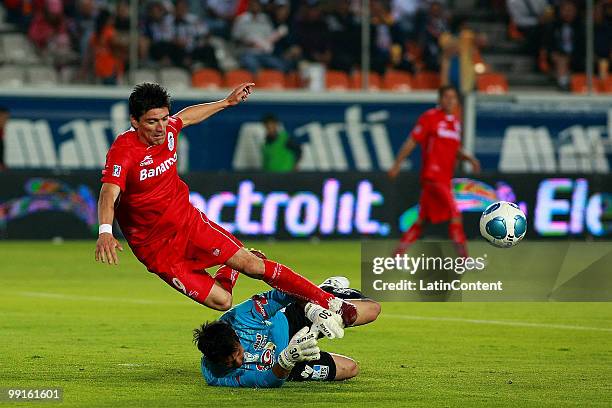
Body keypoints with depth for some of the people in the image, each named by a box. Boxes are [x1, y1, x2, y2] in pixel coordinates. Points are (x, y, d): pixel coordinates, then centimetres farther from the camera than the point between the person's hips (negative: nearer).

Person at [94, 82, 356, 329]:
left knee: (251, 264, -7)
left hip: (188, 221, 5)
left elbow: (185, 117, 21)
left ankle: (330, 303, 3)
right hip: (156, 248, -5)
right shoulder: (123, 152, -24)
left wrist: (227, 102, 32)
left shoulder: (167, 130, -4)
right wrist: (105, 232, -58)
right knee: (221, 302, -12)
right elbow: (109, 194, -39)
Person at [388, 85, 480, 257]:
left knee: (422, 220, 12)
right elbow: (411, 142, -5)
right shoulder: (430, 117, -5)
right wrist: (397, 165, -7)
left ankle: (398, 254, 20)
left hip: (445, 178, 8)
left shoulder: (455, 122, 16)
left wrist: (469, 158, 5)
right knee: (454, 213, -18)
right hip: (433, 176, -8)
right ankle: (464, 259, -20)